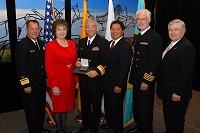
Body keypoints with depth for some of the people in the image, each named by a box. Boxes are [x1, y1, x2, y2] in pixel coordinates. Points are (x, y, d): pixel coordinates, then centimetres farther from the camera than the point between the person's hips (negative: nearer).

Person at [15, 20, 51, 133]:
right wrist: (25, 85, -19)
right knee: (31, 110, 9)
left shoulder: (41, 43, 8)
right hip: (30, 85, -7)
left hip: (41, 83, 7)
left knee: (41, 108, 20)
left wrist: (46, 77, 11)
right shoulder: (22, 45, -14)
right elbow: (20, 67, -18)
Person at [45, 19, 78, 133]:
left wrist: (76, 79, 8)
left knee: (67, 104, 16)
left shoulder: (72, 44, 6)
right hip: (58, 82, -5)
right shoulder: (50, 46, -10)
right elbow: (49, 67, -12)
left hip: (70, 80, 5)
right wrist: (53, 85, -15)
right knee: (58, 106, 9)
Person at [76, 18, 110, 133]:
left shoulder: (102, 42, -11)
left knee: (96, 105, 12)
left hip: (96, 80, -5)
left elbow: (106, 61, -17)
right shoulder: (82, 42, 9)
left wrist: (97, 71, -32)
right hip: (83, 80, 6)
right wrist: (78, 61, -3)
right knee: (84, 104, 20)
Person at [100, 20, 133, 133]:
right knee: (108, 105, 21)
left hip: (116, 85, -8)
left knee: (117, 108, 9)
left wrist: (119, 85, -20)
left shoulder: (126, 47, -17)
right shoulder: (109, 43, 9)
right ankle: (110, 122, 43)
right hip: (107, 82, 8)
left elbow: (124, 68, -20)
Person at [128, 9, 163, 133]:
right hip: (136, 79, 8)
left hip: (147, 81, -8)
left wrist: (146, 81, -18)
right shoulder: (137, 37, 13)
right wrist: (132, 76, 11)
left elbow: (155, 61, -18)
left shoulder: (156, 37, -13)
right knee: (136, 105, 19)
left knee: (146, 108, 5)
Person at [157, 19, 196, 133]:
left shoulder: (187, 47, -20)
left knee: (175, 121, 6)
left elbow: (186, 73, -23)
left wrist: (178, 93, -22)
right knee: (168, 118, 23)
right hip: (167, 91, 9)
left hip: (177, 93, -9)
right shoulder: (170, 43, 10)